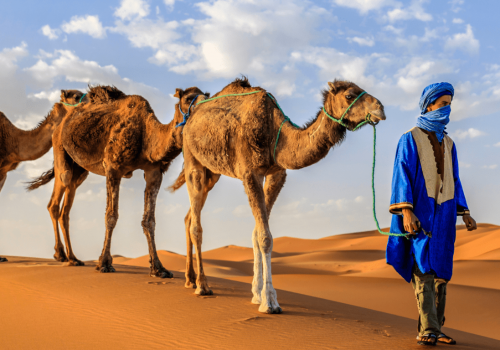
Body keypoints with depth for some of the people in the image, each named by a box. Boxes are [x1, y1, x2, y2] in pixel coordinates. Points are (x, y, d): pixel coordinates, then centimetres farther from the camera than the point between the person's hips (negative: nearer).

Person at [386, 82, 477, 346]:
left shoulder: (448, 143, 17)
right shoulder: (410, 138, -1)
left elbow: (454, 181, 19)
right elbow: (402, 175, -10)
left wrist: (465, 213, 10)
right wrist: (406, 211, -21)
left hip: (443, 215, 6)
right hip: (419, 213, -6)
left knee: (441, 272, 3)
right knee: (424, 269, -14)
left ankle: (433, 329, 8)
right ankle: (428, 331, -16)